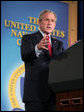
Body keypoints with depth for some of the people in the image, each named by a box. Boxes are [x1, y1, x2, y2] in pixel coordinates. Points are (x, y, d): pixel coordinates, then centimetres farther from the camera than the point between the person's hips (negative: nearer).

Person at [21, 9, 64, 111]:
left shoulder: (58, 43, 22)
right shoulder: (28, 38, 6)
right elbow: (25, 56, -13)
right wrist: (37, 48, -33)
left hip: (55, 92, 5)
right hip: (35, 91, -4)